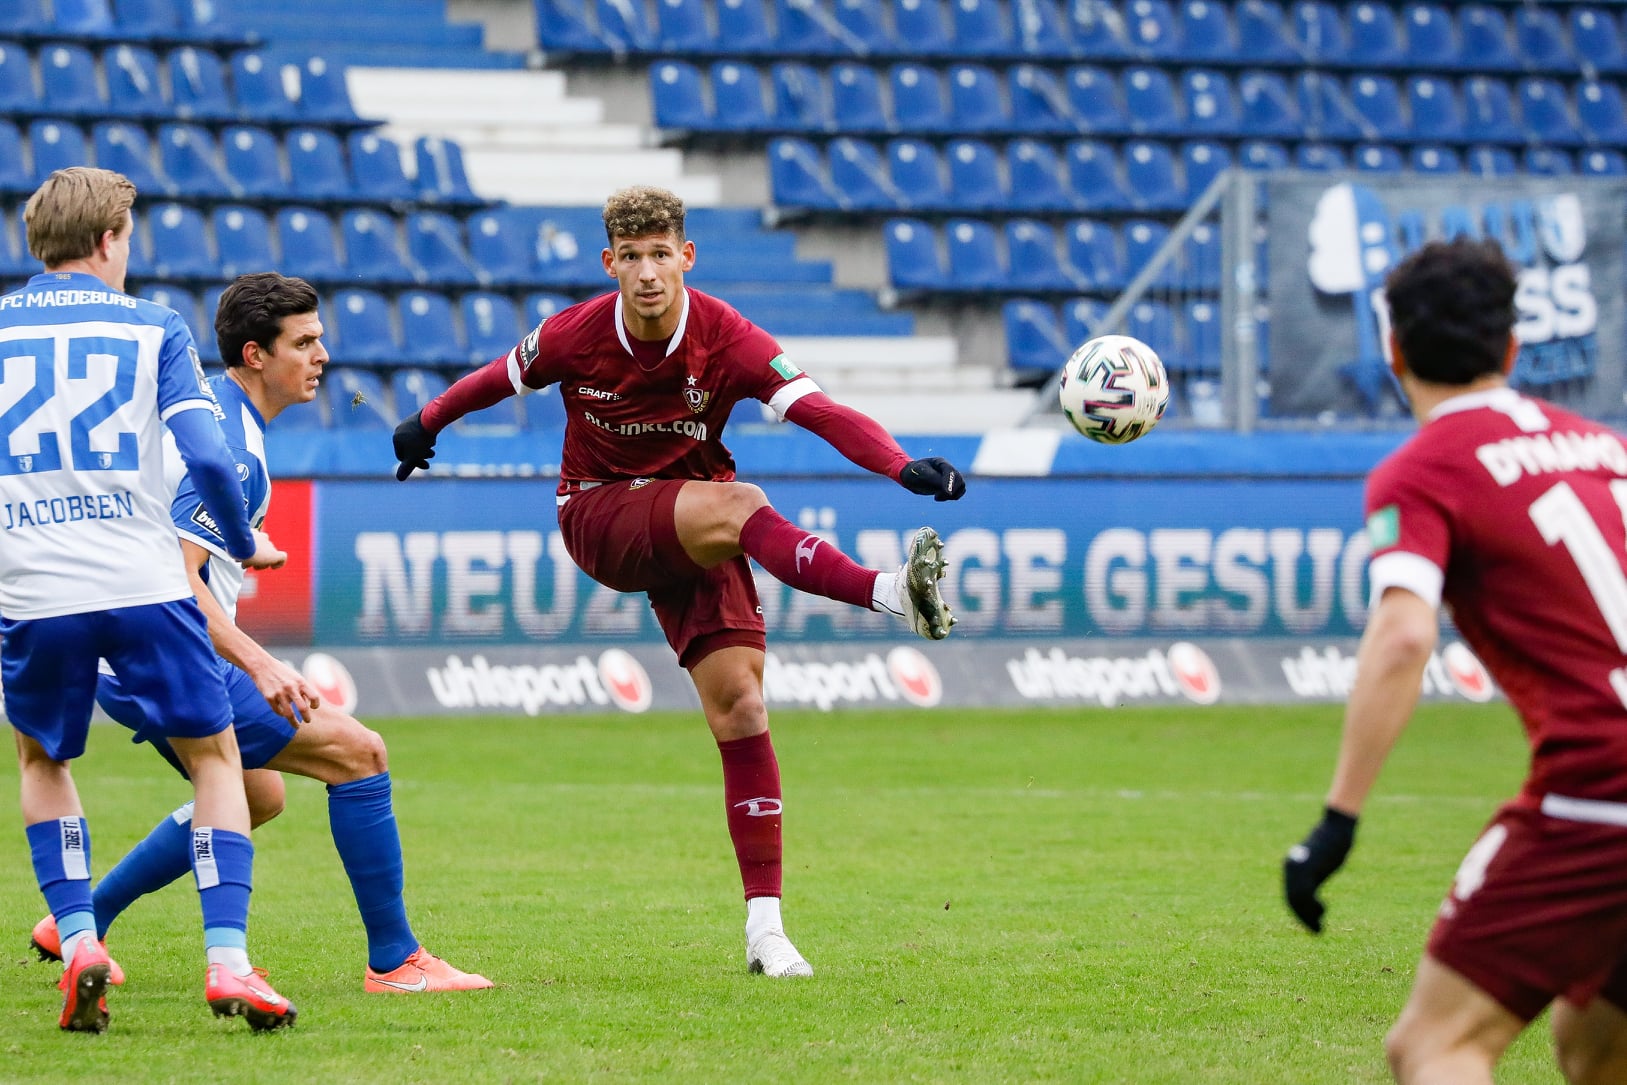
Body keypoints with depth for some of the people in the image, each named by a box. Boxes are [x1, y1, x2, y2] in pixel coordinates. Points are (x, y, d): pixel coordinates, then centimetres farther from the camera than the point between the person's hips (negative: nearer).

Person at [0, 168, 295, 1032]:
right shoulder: (152, 329, 4)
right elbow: (207, 456, -7)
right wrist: (242, 543, 10)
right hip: (144, 585, -2)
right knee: (215, 758, 12)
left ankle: (78, 940, 5)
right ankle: (227, 960, -3)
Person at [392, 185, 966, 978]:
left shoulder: (727, 340, -17)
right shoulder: (575, 337, -13)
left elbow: (822, 413, -29)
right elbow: (498, 379, 8)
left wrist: (904, 468, -44)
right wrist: (425, 425, 23)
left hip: (692, 536, 2)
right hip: (597, 516, -2)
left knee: (740, 710, -10)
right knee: (737, 505, -33)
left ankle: (765, 926, -8)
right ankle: (891, 592, -51)